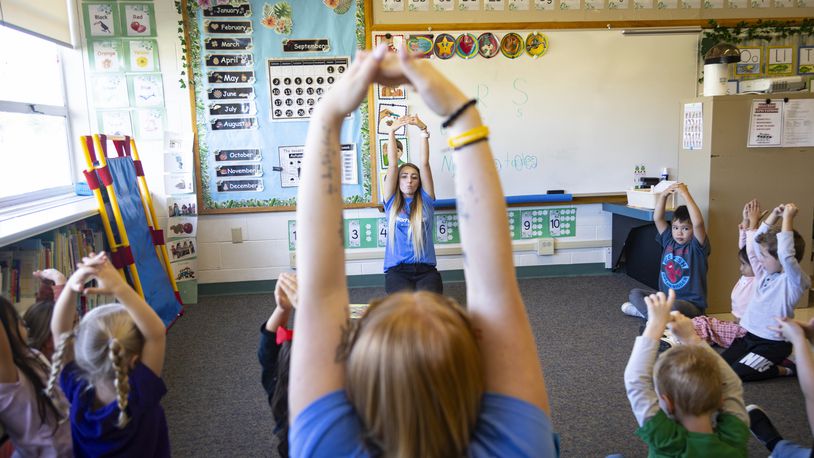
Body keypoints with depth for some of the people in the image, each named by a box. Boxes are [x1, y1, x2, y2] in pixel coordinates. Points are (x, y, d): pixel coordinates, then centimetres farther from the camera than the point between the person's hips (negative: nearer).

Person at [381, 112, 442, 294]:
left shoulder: (425, 201, 10)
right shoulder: (391, 202, 10)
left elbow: (424, 163, 2)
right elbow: (392, 165, 0)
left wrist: (423, 130, -6)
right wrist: (392, 132, -7)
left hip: (426, 269, 1)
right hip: (397, 270, 0)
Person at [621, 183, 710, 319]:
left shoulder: (696, 246, -10)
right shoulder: (669, 241, 5)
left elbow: (698, 223, -30)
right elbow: (657, 218, -5)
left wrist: (685, 194, -29)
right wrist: (664, 195, -19)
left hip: (691, 304, -6)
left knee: (674, 306, -38)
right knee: (635, 293, -4)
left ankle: (643, 310, -16)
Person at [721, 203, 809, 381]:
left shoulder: (795, 280, -15)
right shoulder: (766, 272, 8)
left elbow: (786, 254, -37)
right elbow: (755, 242, 14)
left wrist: (788, 217, -30)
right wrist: (774, 215, 4)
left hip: (773, 344, -8)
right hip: (751, 336, 8)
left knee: (734, 374, -17)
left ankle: (785, 369, 5)